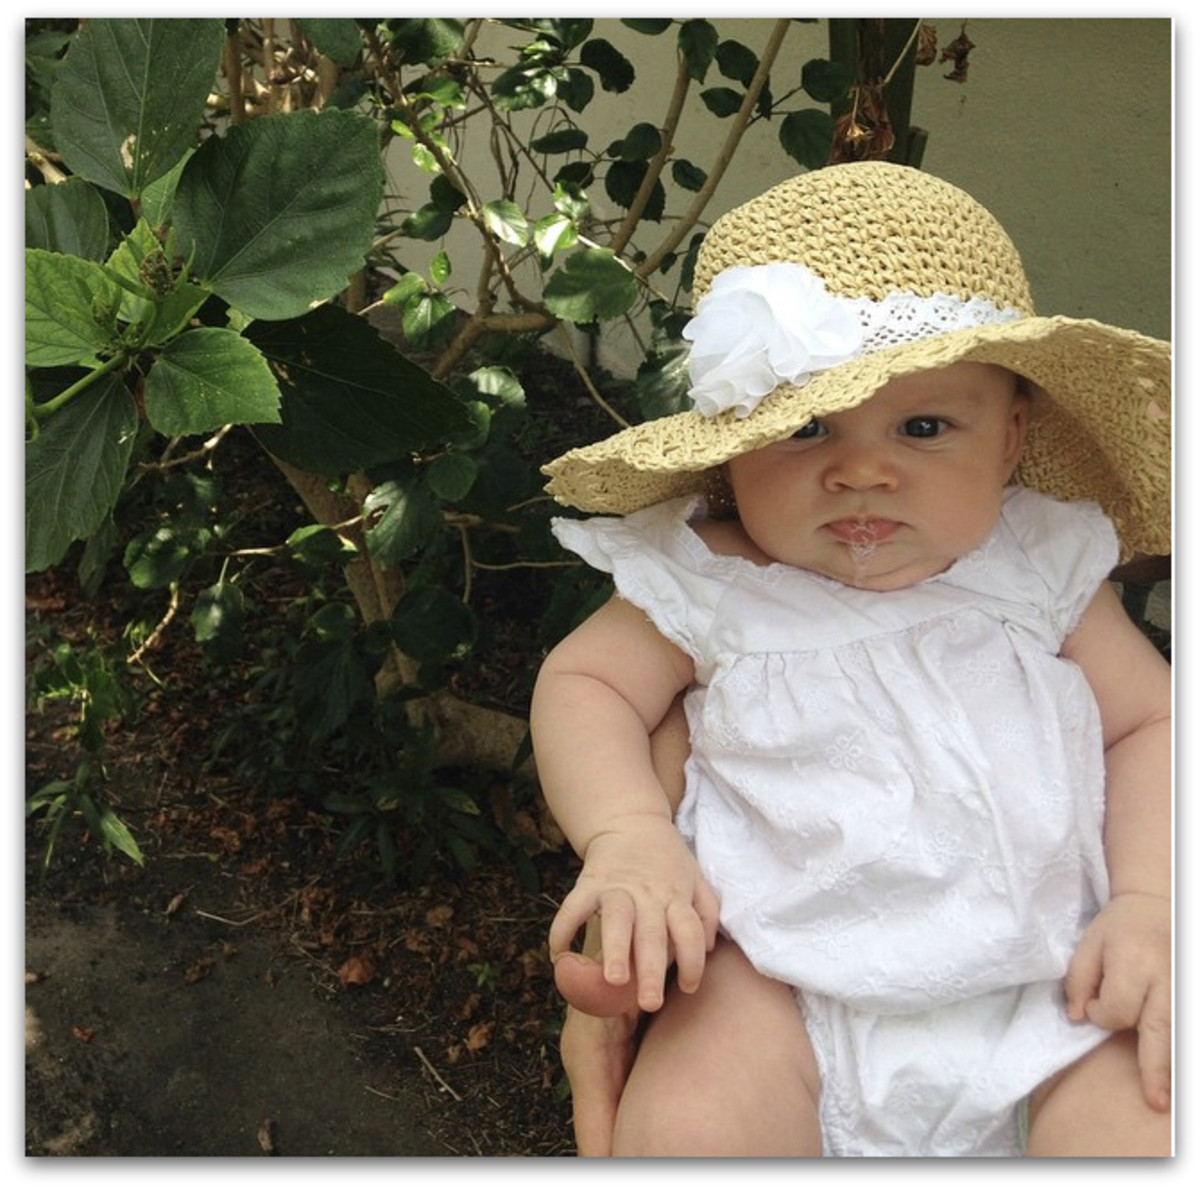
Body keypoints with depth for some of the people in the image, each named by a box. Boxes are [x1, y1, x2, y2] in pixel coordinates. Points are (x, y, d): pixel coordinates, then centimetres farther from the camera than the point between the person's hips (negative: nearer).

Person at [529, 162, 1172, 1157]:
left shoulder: (1044, 567, 7)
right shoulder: (708, 582, 2)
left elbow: (1148, 721, 8)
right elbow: (582, 684, 3)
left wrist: (1149, 906, -7)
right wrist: (629, 839, -15)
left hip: (1050, 982, 2)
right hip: (789, 982, -1)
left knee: (1148, 1135, -22)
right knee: (682, 1132, -25)